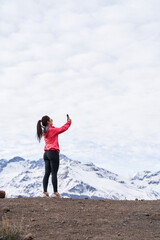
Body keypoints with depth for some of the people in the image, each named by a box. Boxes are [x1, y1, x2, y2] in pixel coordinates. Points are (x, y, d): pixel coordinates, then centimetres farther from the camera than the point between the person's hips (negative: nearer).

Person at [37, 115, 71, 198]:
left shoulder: (44, 132, 14)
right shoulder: (52, 130, -9)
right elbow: (63, 129, 0)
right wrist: (69, 122, 17)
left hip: (46, 153, 8)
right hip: (53, 152, -8)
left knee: (47, 173, 5)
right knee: (54, 173, -5)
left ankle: (45, 192, 2)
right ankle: (55, 192, -2)